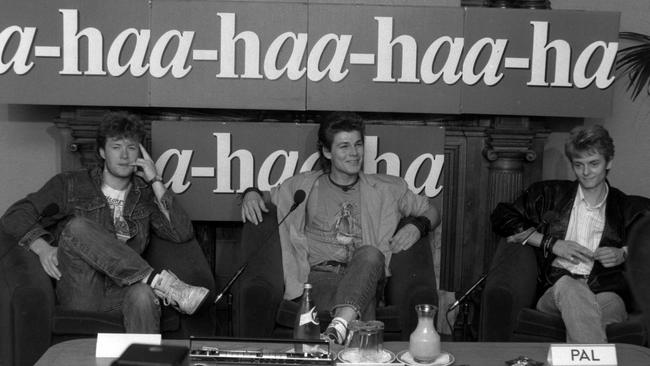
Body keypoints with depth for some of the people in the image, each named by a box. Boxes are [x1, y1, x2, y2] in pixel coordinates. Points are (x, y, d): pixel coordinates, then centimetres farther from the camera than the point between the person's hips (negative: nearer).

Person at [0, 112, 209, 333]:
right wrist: (43, 248, -12)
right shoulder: (70, 185, 15)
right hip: (79, 296, 0)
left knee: (143, 296, -37)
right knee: (77, 227, -28)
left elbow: (183, 234, 4)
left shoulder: (146, 195, 19)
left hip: (121, 293, 1)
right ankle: (161, 283, -31)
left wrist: (155, 182, 4)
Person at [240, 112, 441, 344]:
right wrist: (251, 193, 5)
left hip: (363, 278, 1)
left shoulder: (385, 190, 19)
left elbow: (431, 212, 25)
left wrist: (416, 226, 1)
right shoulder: (305, 185, 19)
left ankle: (340, 325, -53)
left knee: (371, 253, -38)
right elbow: (264, 198, 30)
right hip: (319, 275, -1)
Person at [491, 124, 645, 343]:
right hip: (557, 290, 0)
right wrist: (552, 244, 4)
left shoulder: (623, 208, 23)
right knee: (568, 287, -40)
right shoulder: (550, 194, 21)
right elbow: (502, 217, 13)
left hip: (607, 290, 1)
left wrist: (623, 254, 5)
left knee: (611, 303, -39)